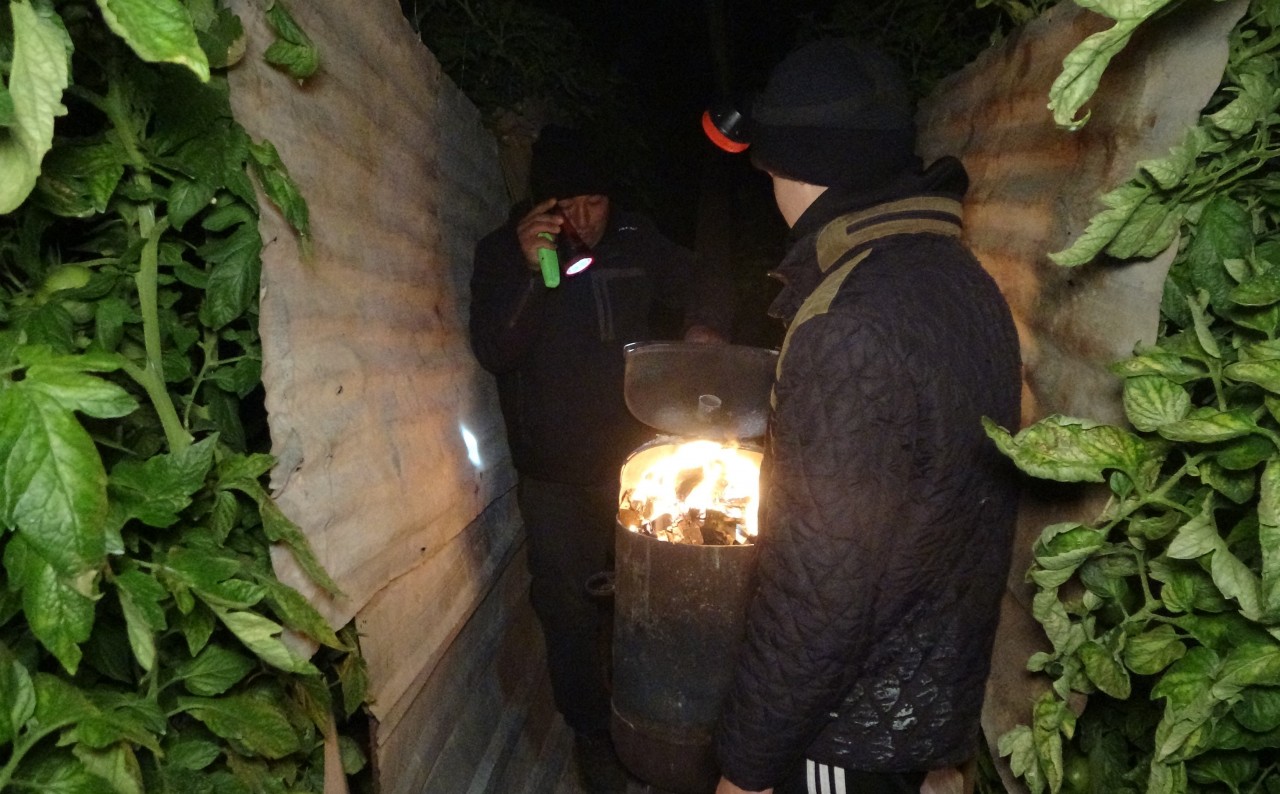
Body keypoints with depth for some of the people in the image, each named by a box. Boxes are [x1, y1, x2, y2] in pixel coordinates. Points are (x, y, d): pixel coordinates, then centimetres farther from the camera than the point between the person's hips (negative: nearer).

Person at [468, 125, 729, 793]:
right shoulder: (502, 253, -6)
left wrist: (705, 330, -11)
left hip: (636, 462, 2)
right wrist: (528, 270, -29)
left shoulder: (638, 243, -1)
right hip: (554, 479, -2)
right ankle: (592, 737, 31)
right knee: (571, 610, 8)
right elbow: (492, 353, -16)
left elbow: (702, 294, 12)